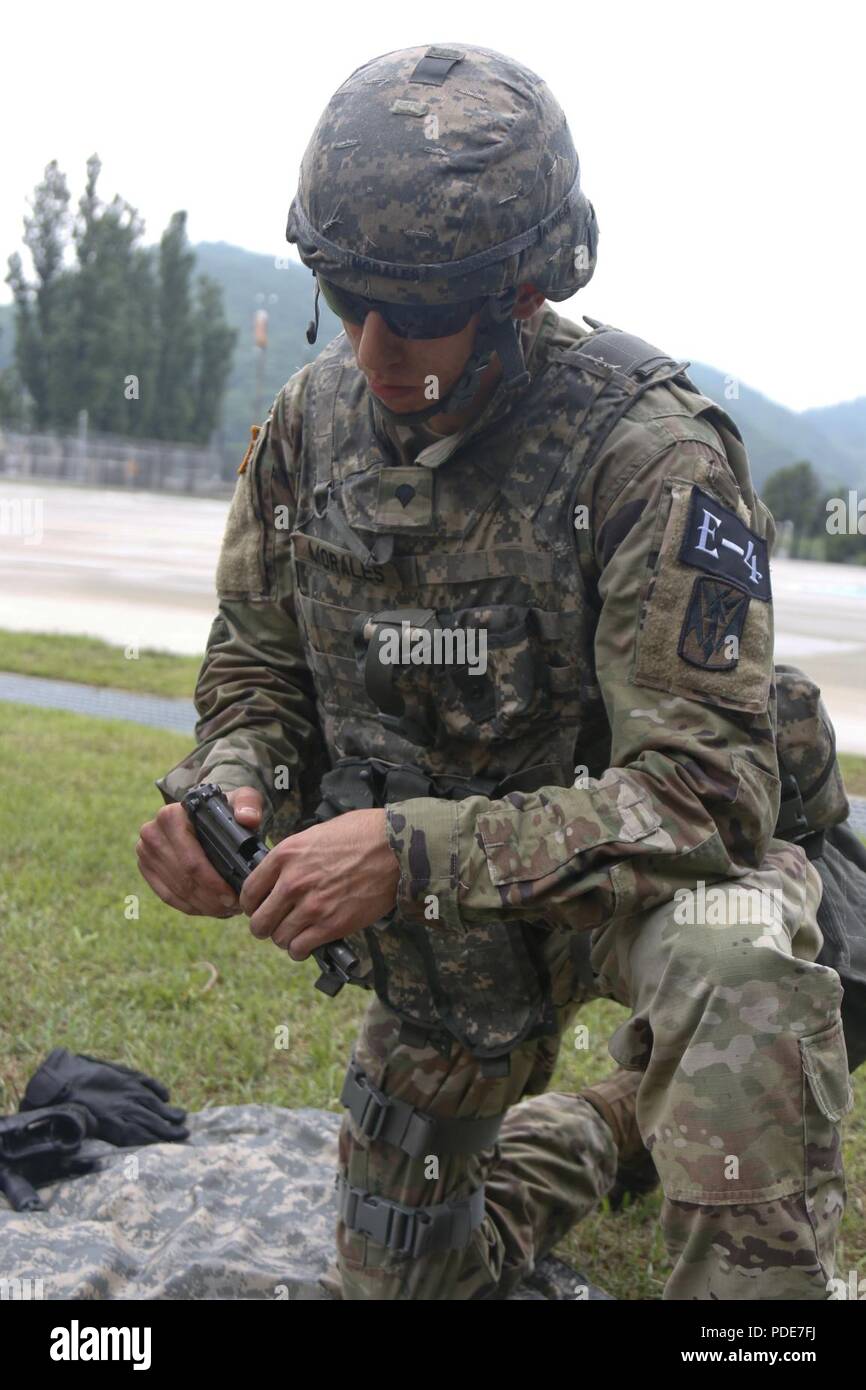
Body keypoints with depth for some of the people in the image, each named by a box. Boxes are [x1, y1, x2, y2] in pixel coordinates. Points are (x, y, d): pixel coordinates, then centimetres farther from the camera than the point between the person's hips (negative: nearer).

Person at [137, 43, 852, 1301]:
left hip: (633, 864, -5)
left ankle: (752, 1262, -22)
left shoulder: (651, 455, -28)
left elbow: (702, 792, -32)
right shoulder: (314, 419, -11)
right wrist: (229, 790, -23)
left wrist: (412, 849, -40)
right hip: (442, 910, 5)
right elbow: (259, 664, 1)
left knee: (740, 965, -43)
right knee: (395, 1275, 20)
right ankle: (581, 1139, 49)